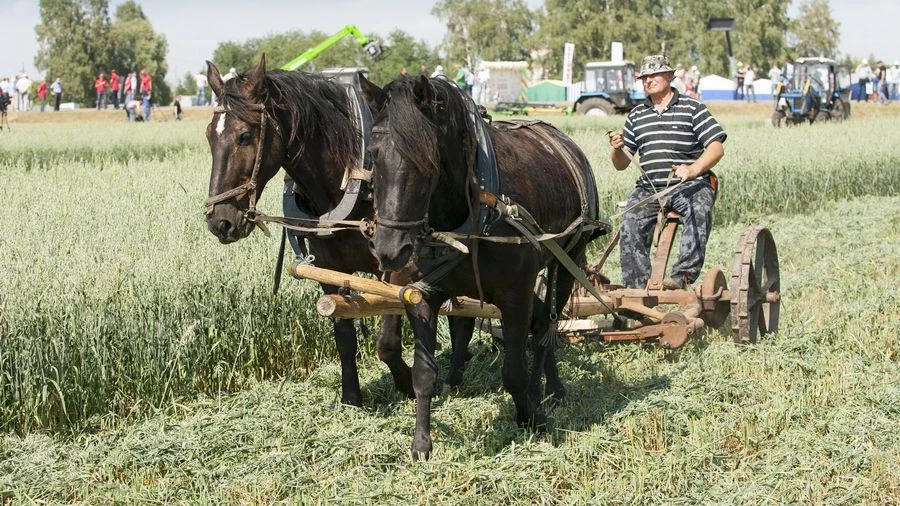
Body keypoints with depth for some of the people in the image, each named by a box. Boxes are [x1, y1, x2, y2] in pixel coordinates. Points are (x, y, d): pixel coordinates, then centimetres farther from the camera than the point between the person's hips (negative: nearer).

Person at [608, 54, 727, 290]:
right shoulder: (636, 116, 19)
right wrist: (618, 149, -6)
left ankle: (683, 274, -38)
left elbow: (717, 147, -1)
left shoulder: (692, 108, 7)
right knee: (631, 225, -24)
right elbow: (621, 164, 19)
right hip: (649, 188, 3)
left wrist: (694, 169, -19)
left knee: (699, 211, -35)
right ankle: (638, 285, -19)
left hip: (689, 185, -3)